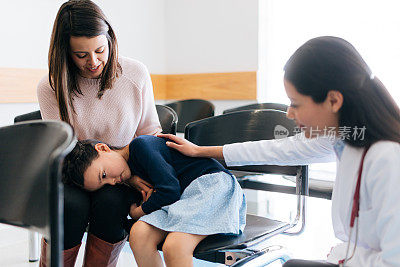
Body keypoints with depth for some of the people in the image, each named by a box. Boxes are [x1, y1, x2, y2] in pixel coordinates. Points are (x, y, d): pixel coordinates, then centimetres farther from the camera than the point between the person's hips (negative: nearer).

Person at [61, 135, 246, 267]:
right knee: (139, 234, -15)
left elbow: (170, 190, -18)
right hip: (185, 195, 8)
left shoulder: (140, 144, -12)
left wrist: (139, 212, -2)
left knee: (174, 247, -30)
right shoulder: (131, 173, 13)